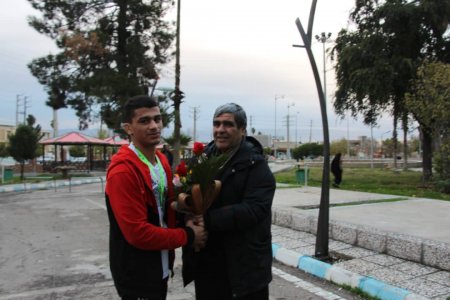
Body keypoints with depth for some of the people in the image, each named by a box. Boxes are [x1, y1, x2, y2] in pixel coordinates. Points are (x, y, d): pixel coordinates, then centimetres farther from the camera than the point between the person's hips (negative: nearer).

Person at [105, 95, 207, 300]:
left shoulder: (162, 160, 5)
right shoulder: (123, 171, -23)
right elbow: (137, 232, -25)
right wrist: (187, 236, -15)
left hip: (160, 267, 8)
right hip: (136, 273, -8)